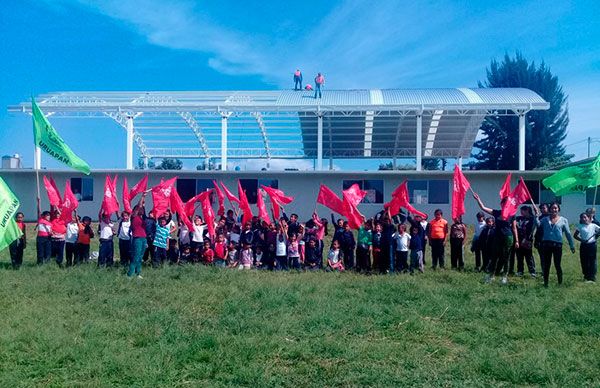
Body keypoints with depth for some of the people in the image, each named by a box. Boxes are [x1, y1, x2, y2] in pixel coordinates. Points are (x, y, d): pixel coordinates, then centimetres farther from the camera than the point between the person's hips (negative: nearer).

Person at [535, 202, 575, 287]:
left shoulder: (563, 220, 6)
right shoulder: (545, 219, 11)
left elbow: (568, 233, 6)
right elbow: (537, 224, -6)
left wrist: (572, 245, 5)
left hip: (557, 245, -2)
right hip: (546, 244, 2)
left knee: (557, 265, -1)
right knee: (546, 265, 7)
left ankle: (560, 283, 11)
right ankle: (545, 283, 15)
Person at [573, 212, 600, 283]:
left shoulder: (593, 226, 1)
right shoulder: (580, 226, 5)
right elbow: (575, 235, 7)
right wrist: (581, 240, -6)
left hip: (592, 245, -2)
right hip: (583, 245, 2)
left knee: (592, 262, -2)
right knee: (584, 262, 6)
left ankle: (592, 278, 1)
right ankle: (586, 276, 19)